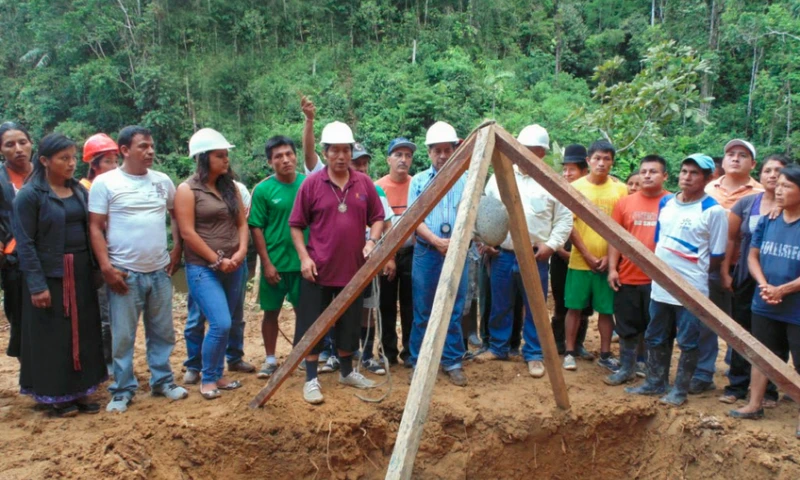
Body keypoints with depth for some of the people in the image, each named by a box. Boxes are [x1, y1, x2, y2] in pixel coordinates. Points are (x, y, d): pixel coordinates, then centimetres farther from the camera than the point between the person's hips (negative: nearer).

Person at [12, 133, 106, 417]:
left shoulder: (79, 191, 7)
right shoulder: (30, 195, -9)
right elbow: (25, 243, -12)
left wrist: (95, 267, 1)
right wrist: (37, 284, -17)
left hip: (80, 274, 6)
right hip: (49, 276, -5)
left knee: (81, 334, 10)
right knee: (52, 337, 5)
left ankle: (78, 392, 22)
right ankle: (55, 396, 19)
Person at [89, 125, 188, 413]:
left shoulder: (162, 181, 6)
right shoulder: (105, 182, -5)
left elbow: (177, 215, 19)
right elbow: (96, 228, -6)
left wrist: (177, 249, 8)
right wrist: (106, 267, -13)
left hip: (160, 271, 4)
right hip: (124, 272, -4)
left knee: (162, 332, 12)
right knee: (123, 335, 4)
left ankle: (162, 381, 25)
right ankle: (123, 390, 16)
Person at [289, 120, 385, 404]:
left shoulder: (363, 183, 2)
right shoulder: (311, 184, -6)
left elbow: (377, 217, 9)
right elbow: (296, 225, -2)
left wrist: (372, 241, -9)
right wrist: (304, 257, -11)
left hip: (353, 268, 3)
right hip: (319, 268, -3)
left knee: (350, 324, 15)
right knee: (313, 324, 2)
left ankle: (347, 371, 32)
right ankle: (311, 379, 12)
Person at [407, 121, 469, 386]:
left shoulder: (465, 181, 7)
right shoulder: (419, 181, 5)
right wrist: (436, 240, -17)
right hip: (426, 252, 0)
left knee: (454, 312, 5)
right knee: (423, 312, 4)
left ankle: (453, 362, 16)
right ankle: (418, 363, 16)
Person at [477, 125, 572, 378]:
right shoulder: (499, 177, 6)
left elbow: (564, 219, 1)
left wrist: (551, 245, -10)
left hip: (535, 257, -2)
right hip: (502, 254, 2)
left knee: (535, 308, 5)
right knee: (500, 306, 12)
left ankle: (534, 355, 18)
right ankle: (498, 347, 28)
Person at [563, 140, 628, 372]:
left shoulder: (620, 189, 2)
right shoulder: (575, 187, -1)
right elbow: (569, 225, -4)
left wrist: (610, 256, -6)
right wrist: (587, 255, -9)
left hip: (608, 262, 1)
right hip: (580, 261, -1)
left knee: (607, 309, 7)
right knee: (575, 307, 4)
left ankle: (605, 355, 20)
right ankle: (570, 353, 15)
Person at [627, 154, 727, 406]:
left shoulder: (713, 211, -10)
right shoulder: (665, 202, 7)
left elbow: (717, 256, -6)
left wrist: (694, 273, 2)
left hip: (692, 289, -6)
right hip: (660, 285, 6)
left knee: (688, 342, 6)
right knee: (656, 338, 16)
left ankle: (680, 390, 19)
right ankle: (655, 382, 30)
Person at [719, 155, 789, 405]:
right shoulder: (746, 203, 3)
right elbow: (731, 238, 6)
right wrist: (725, 272, 3)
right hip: (745, 278, 2)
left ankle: (768, 390, 18)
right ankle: (736, 385, 22)